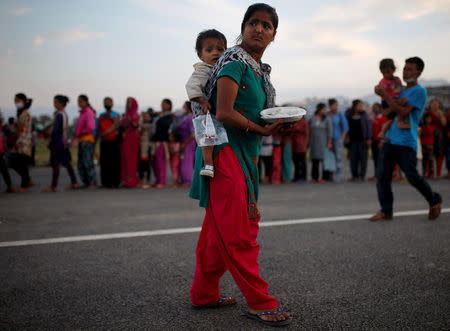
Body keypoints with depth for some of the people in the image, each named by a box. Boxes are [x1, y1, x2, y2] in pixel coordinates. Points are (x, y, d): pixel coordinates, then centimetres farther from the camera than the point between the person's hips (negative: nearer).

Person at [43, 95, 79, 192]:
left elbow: (55, 130, -19)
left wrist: (50, 142, -12)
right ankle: (74, 183, 15)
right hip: (65, 142, 9)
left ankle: (53, 186, -3)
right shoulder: (65, 114, 12)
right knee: (67, 163, 13)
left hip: (58, 142, -9)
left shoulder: (58, 115, -15)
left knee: (55, 164, -5)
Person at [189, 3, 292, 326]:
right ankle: (260, 302, 3)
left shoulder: (260, 69, 18)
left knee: (220, 229, 13)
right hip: (227, 151, -9)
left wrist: (278, 123, 2)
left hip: (246, 154, 9)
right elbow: (224, 112, -19)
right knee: (238, 231, -4)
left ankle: (204, 293, 24)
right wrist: (261, 130, -11)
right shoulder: (235, 61, -10)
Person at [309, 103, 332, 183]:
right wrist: (309, 142, 8)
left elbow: (330, 131, -2)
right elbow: (309, 131, 11)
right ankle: (314, 178, 11)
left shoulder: (327, 119, 0)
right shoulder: (312, 119, 7)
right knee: (314, 160, 4)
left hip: (323, 142, -2)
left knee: (324, 160, -7)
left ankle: (324, 177, -2)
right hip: (314, 142, 2)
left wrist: (329, 143, -8)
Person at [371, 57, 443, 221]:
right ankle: (386, 211, 6)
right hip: (390, 139, 7)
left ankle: (435, 201, 18)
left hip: (406, 142, -7)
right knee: (382, 175, -1)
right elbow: (390, 110, 26)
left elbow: (403, 111, -16)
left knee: (412, 176, -7)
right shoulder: (400, 90, 19)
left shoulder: (419, 91, -5)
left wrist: (385, 95, -14)